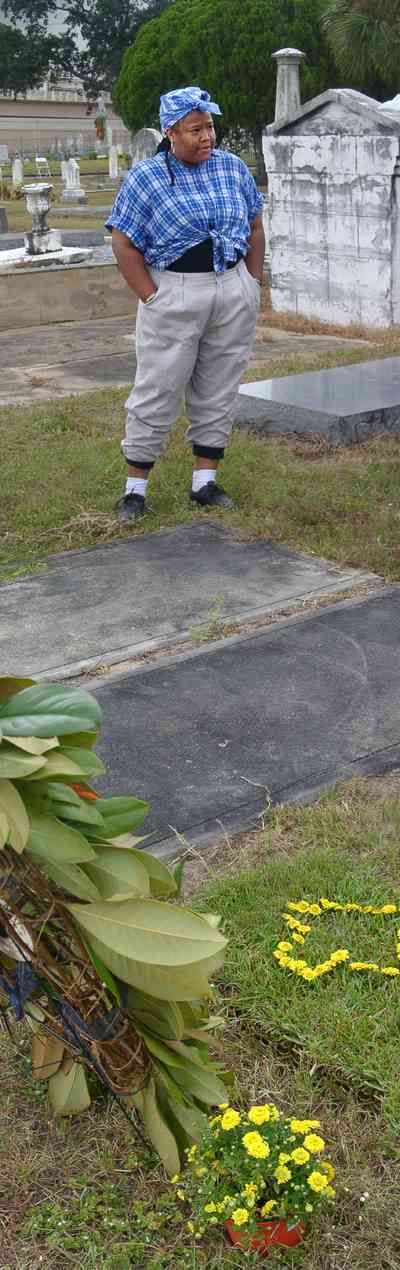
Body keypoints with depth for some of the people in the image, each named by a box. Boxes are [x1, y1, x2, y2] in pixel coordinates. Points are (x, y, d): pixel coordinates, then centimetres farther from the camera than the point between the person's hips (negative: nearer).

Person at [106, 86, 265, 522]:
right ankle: (135, 488, 7)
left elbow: (255, 228, 16)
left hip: (234, 292, 4)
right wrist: (151, 297, -11)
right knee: (156, 394, -2)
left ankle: (204, 482, 18)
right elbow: (123, 244, -5)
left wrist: (254, 285, 9)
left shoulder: (233, 167, 8)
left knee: (218, 392, 8)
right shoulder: (144, 177, -4)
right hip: (174, 296, -4)